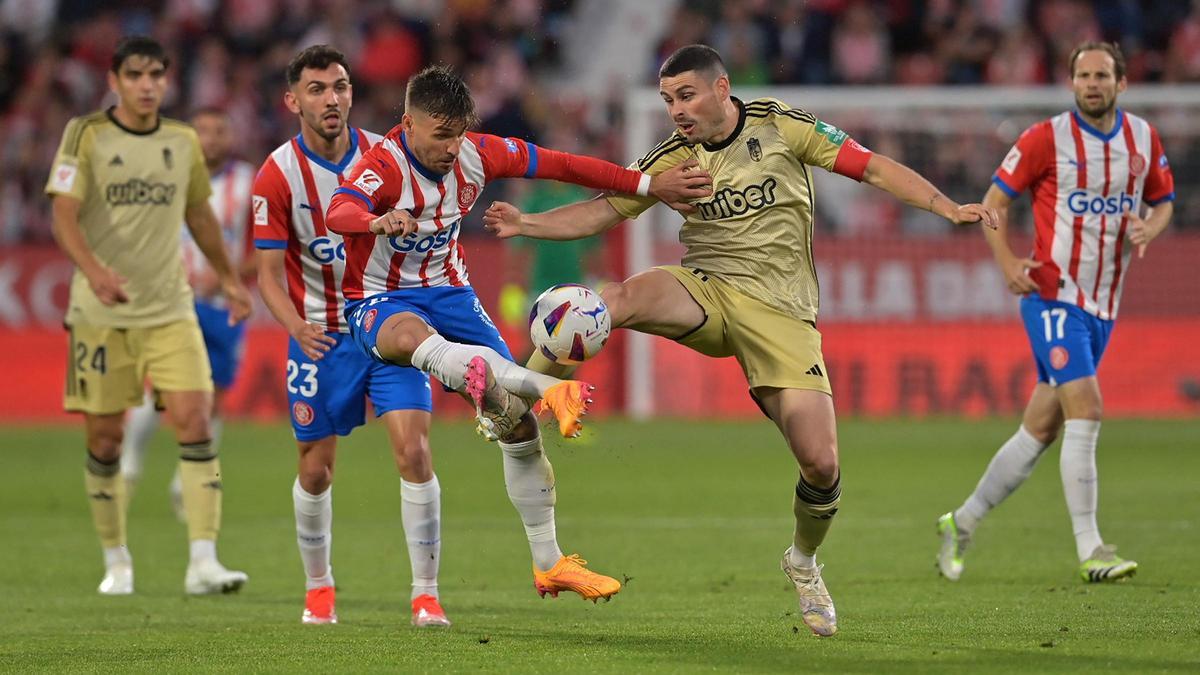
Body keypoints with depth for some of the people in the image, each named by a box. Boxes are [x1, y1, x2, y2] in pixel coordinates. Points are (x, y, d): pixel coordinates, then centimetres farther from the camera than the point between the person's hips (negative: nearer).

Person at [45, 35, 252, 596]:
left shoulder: (183, 143, 8)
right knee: (104, 439, 3)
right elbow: (63, 215, -15)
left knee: (195, 422, -13)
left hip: (170, 312, 2)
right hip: (100, 314, -2)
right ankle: (116, 561, 19)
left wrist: (228, 277, 30)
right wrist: (93, 270, -32)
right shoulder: (86, 136, -5)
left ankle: (203, 562, -15)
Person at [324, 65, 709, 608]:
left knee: (518, 420, -2)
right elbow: (338, 214, -43)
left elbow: (563, 165, 3)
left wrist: (648, 186, 4)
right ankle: (544, 388, -65)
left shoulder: (476, 155, -6)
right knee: (412, 337, -44)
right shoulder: (384, 165, -23)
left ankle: (548, 564, 10)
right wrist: (379, 222, -67)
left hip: (449, 292, 6)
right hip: (381, 302, -6)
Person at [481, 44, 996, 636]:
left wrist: (948, 209, -9)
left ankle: (804, 562, 20)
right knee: (616, 300, -32)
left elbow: (873, 167, 0)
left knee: (821, 462, -11)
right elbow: (601, 212, 5)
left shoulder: (783, 128, -1)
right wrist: (524, 224, -10)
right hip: (705, 293, 1)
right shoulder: (673, 159, 5)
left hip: (780, 310, -1)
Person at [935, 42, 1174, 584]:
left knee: (1041, 429, 9)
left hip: (1103, 305, 6)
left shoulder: (1143, 137, 6)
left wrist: (1149, 229, -4)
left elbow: (1162, 199, 20)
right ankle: (1090, 551, -17)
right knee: (1086, 411, -19)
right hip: (1053, 295, -6)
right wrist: (1008, 264, -15)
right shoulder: (1047, 138, -8)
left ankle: (961, 523, 24)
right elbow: (995, 201, -1)